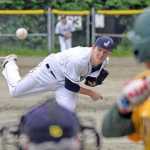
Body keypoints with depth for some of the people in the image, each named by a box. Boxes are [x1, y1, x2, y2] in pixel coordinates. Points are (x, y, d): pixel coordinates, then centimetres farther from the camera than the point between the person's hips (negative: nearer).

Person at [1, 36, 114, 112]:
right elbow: (71, 86, -31)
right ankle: (10, 63, 39)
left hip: (64, 81, 6)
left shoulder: (103, 61, -16)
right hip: (51, 70, -6)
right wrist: (91, 93, -23)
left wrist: (101, 75, -22)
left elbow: (90, 82, -2)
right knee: (15, 90, 10)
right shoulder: (78, 59, -41)